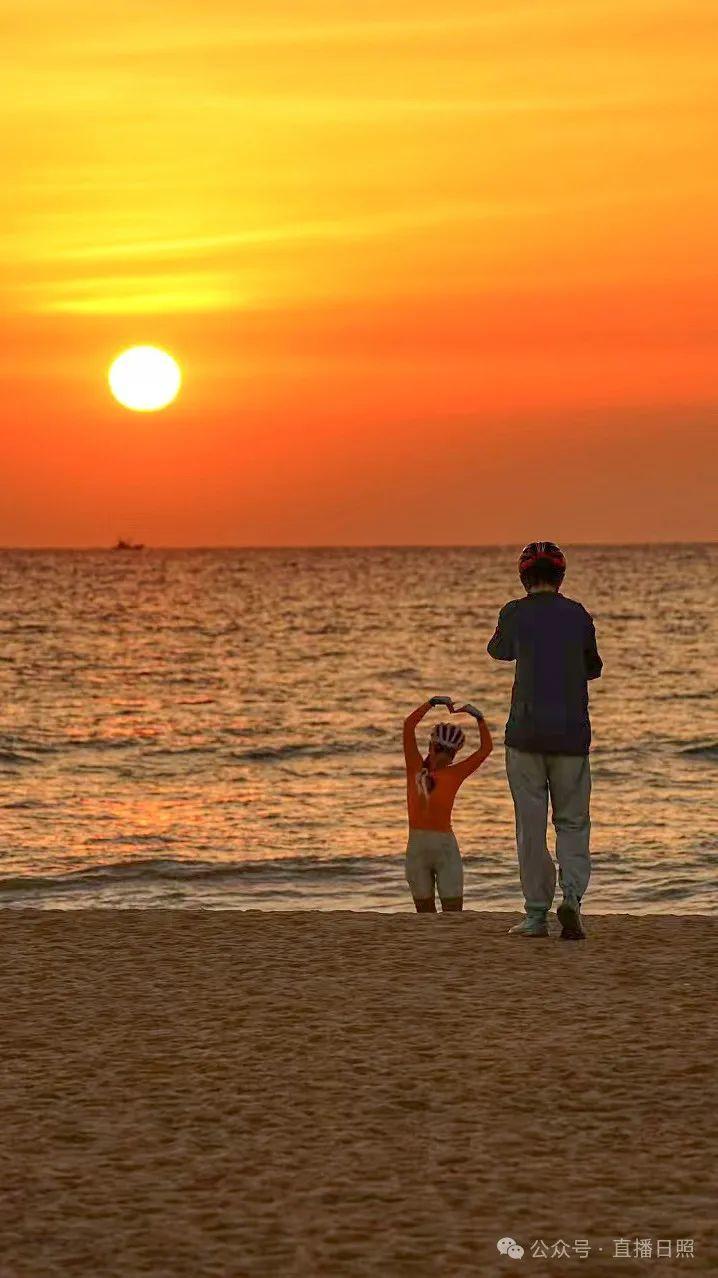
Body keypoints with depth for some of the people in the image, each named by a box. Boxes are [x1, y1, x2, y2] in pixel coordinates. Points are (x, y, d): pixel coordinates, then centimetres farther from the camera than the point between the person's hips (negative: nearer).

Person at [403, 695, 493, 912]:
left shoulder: (455, 774, 6)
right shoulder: (416, 768, 7)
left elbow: (486, 748, 4)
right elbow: (408, 726, -1)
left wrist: (479, 717, -4)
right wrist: (433, 703, -5)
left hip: (446, 847, -1)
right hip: (417, 846, 1)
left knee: (453, 913, -4)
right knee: (425, 913, 7)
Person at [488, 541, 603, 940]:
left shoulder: (514, 614, -3)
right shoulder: (578, 616, 4)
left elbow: (499, 650, 19)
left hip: (525, 733, -1)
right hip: (572, 735, 1)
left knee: (531, 825, 4)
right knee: (572, 822, 9)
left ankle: (536, 913, 5)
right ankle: (571, 895, -13)